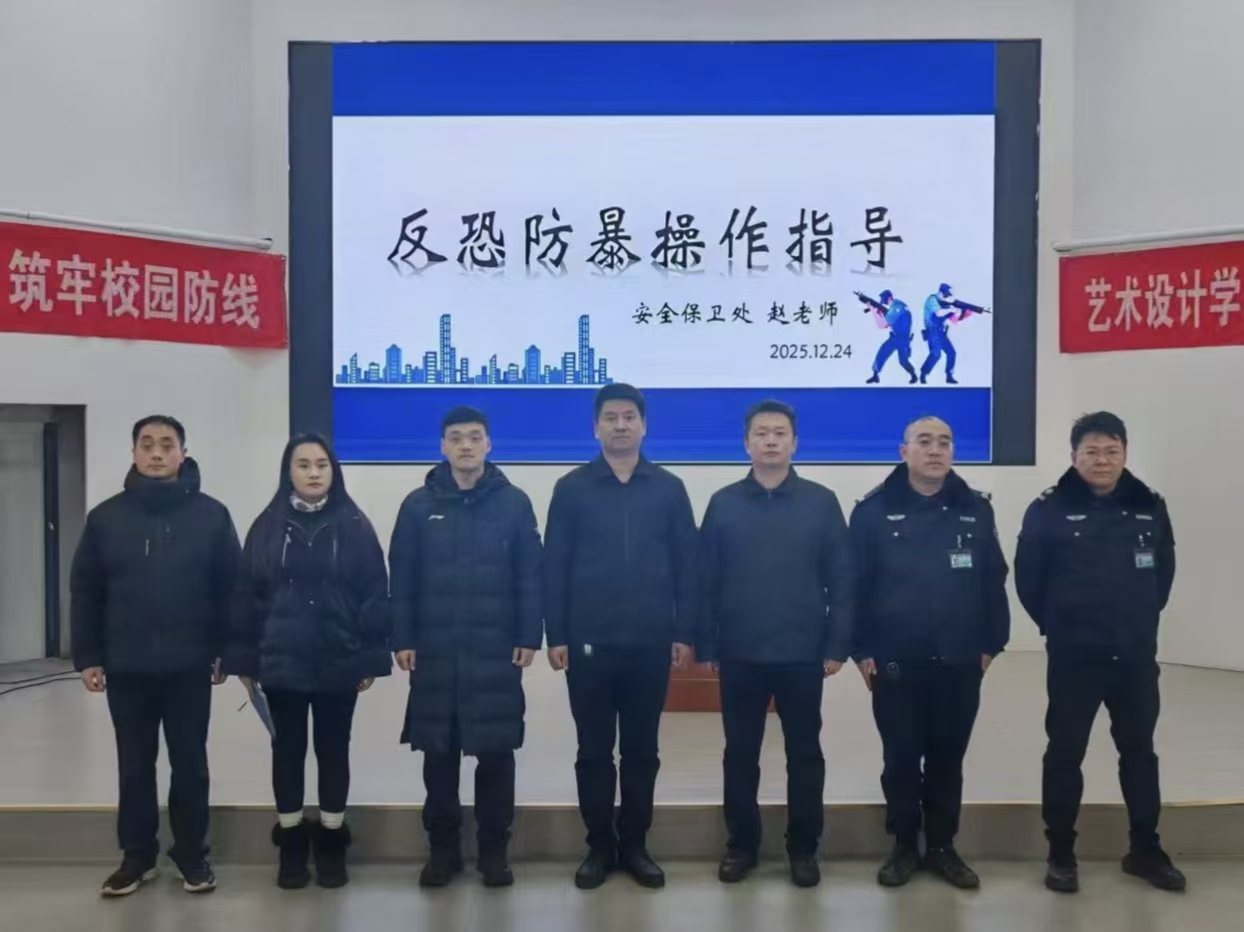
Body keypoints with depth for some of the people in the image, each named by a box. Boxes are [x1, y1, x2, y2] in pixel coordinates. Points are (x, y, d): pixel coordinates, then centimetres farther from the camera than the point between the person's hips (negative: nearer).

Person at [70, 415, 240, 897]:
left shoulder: (211, 515, -2)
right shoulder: (106, 516, 3)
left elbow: (230, 589, -2)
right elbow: (85, 591, 5)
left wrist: (225, 652, -5)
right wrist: (87, 657, 0)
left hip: (189, 667, -2)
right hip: (126, 668, 2)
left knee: (190, 765, 8)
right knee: (134, 767, 12)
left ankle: (192, 855, 21)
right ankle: (137, 856, 25)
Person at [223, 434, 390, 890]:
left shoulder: (354, 527, -1)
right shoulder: (267, 527, 3)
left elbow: (375, 594, -3)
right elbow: (247, 594, 3)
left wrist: (371, 657, -6)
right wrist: (245, 658, 0)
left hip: (339, 663, -1)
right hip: (281, 661, 1)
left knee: (333, 749, 9)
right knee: (288, 749, 10)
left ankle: (331, 844, 22)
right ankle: (291, 845, 23)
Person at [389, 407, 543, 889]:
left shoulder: (514, 503, 1)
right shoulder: (419, 504, 4)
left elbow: (530, 576, 0)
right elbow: (402, 579, 3)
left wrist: (528, 638, -5)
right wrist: (403, 640, -2)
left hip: (496, 652, -1)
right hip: (434, 653, 1)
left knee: (495, 754, 5)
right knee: (438, 755, 9)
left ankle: (494, 849, 20)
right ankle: (443, 849, 23)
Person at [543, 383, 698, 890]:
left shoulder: (669, 488, 5)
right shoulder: (572, 488, 2)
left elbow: (687, 563, 4)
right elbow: (554, 565, 0)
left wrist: (685, 632, -1)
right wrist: (555, 635, -5)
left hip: (650, 643, 1)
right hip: (589, 643, -1)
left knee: (641, 750, 10)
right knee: (594, 751, 8)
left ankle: (634, 845, 23)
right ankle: (599, 846, 22)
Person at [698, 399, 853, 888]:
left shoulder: (821, 502, 0)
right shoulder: (723, 504, 2)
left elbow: (841, 581, -1)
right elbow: (705, 581, 2)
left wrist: (837, 646, -5)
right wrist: (707, 647, -2)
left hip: (803, 655, 0)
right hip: (740, 656, 1)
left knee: (804, 754, 9)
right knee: (740, 754, 10)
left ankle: (803, 848, 23)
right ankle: (741, 844, 24)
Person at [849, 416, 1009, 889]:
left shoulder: (976, 509, 4)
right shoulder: (874, 511, -4)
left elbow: (993, 581, 8)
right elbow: (855, 584, -3)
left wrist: (991, 643, 5)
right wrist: (861, 649, -6)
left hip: (958, 662, 2)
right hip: (895, 662, -2)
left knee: (948, 759, 11)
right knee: (901, 758, 8)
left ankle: (942, 847, 25)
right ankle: (904, 846, 23)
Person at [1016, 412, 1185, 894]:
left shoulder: (1149, 507, 1)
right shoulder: (1049, 510, -9)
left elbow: (1163, 572, 13)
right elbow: (1028, 580, -3)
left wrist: (1140, 622, 11)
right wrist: (1060, 627, 4)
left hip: (1136, 656, 4)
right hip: (1074, 659, -3)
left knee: (1139, 750, 14)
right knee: (1065, 753, 4)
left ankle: (1145, 850, 28)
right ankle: (1061, 854, 17)